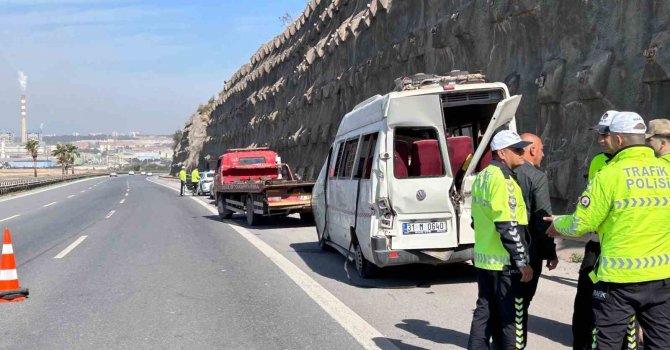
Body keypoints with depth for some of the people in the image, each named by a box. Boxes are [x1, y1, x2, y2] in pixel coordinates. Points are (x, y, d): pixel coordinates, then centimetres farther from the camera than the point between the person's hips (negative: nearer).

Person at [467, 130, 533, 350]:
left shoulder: (482, 177, 13)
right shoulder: (502, 179, -17)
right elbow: (508, 226, -21)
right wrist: (522, 262, -18)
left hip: (484, 258, 9)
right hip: (504, 261, -9)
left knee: (485, 310, 15)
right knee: (512, 316, 0)